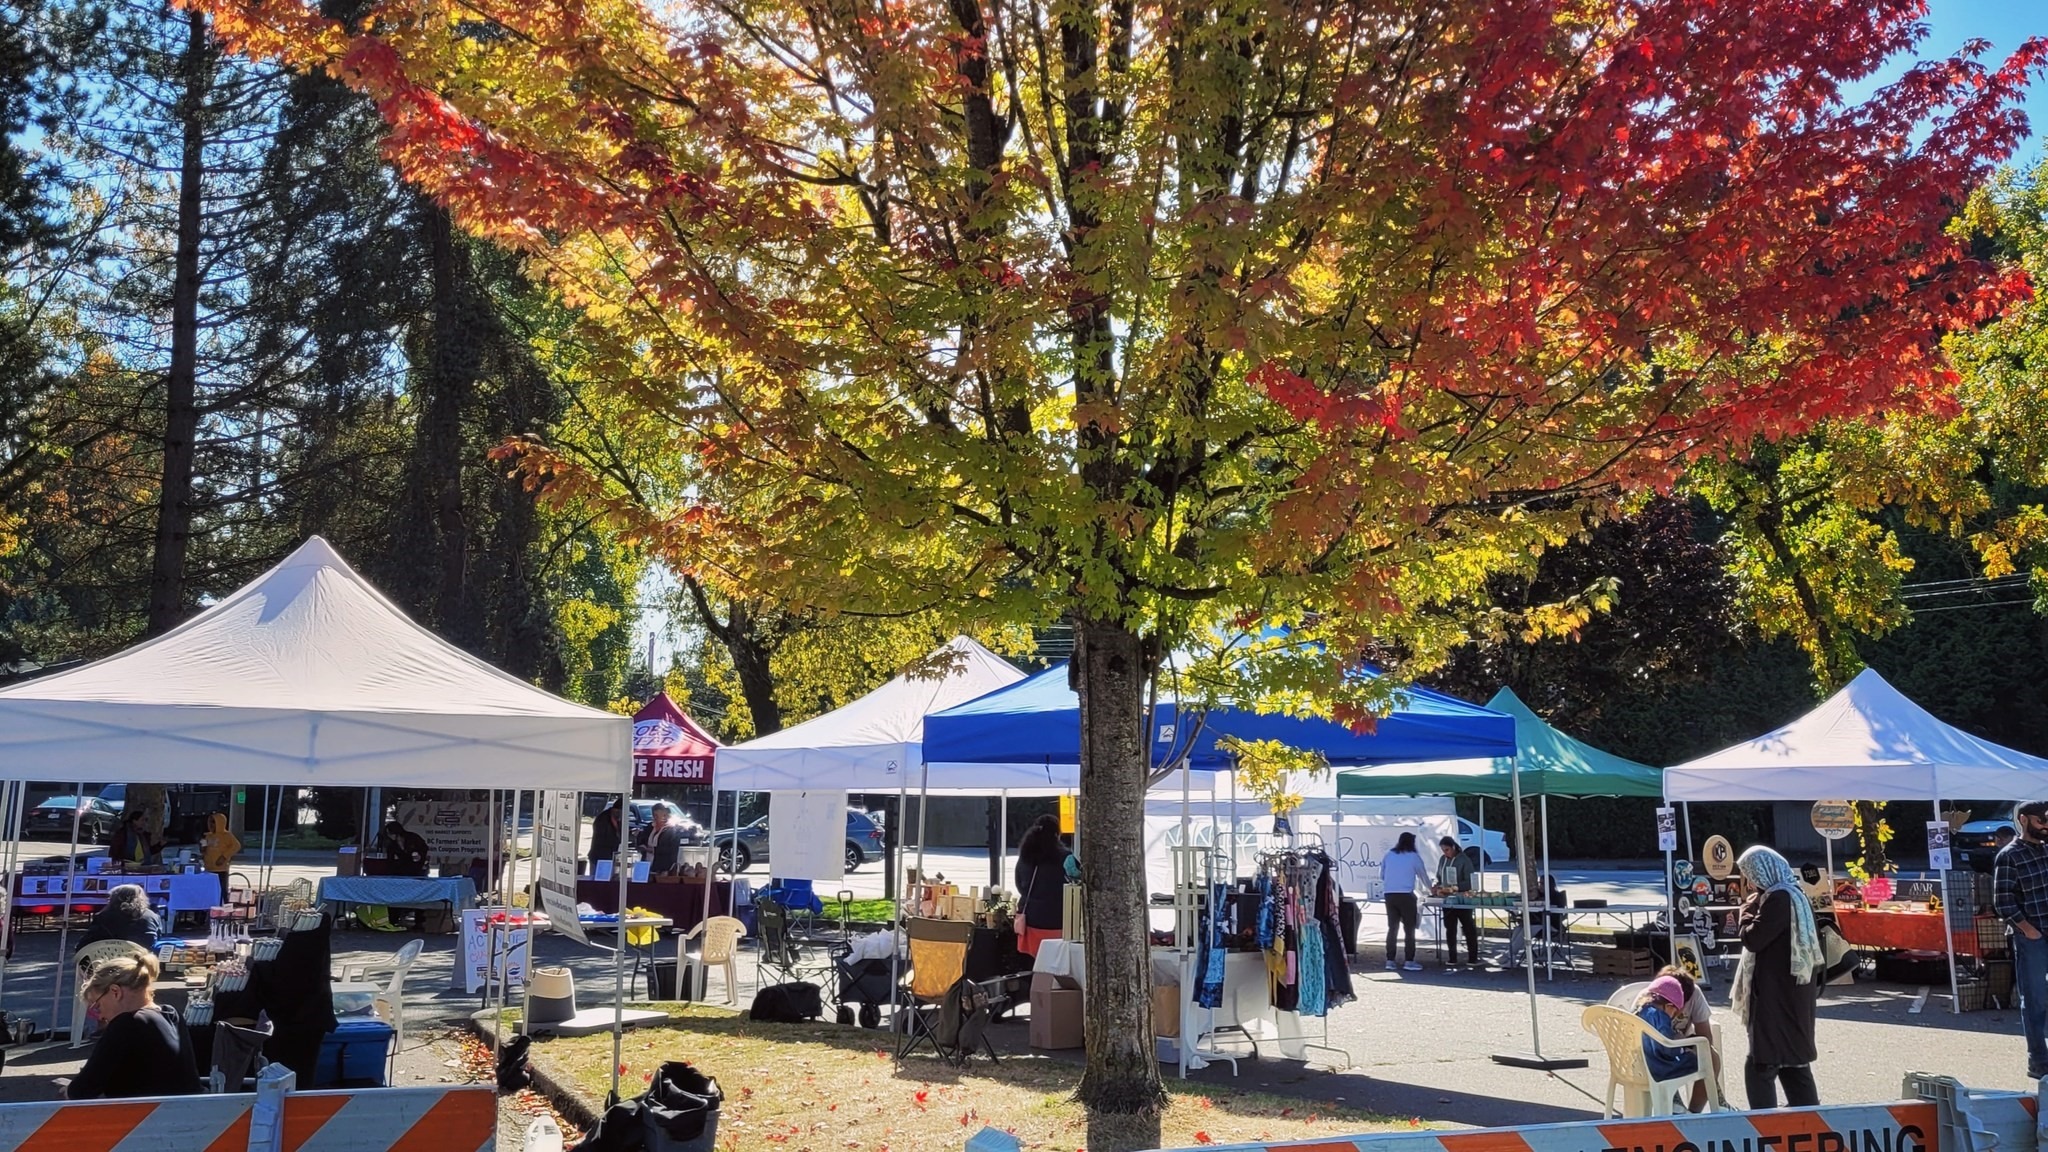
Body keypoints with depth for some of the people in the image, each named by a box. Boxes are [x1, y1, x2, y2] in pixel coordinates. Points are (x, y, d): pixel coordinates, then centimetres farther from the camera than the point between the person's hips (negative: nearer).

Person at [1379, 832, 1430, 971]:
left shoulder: (1389, 855, 9)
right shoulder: (1414, 857, 2)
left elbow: (1381, 875, 17)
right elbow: (1423, 875, 14)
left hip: (1389, 895, 4)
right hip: (1405, 895, -4)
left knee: (1392, 928, 10)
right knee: (1409, 929, 3)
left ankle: (1390, 960, 10)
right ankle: (1409, 961, 1)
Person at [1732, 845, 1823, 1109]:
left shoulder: (1778, 898, -18)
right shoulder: (1796, 894, 13)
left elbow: (1753, 938, -19)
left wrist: (1747, 910, -3)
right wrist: (1753, 908, 7)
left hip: (1776, 995, -10)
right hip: (1792, 992, 10)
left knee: (1760, 1066, -7)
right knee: (1794, 1060, 18)